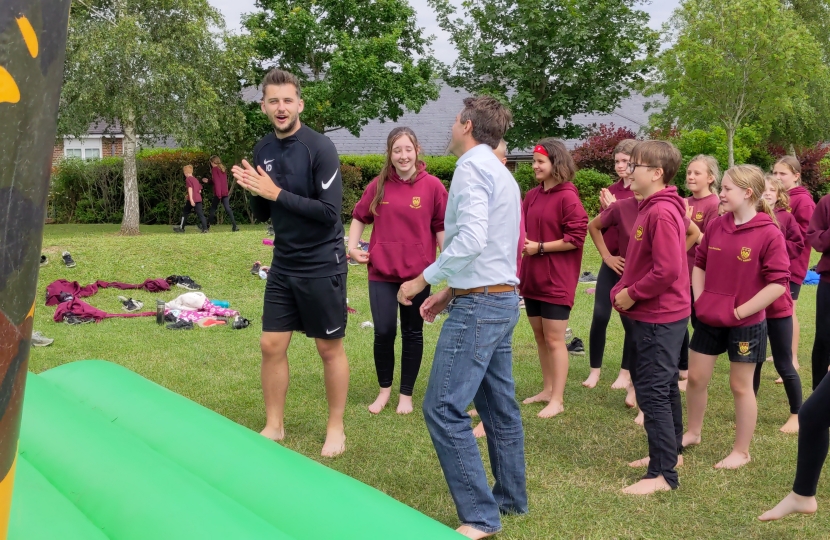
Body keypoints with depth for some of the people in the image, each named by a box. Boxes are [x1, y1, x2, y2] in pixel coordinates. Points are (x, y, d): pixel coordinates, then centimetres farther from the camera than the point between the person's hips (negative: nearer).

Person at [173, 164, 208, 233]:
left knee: (185, 213, 10)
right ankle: (205, 228, -14)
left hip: (192, 199, -6)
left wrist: (191, 199, -23)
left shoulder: (188, 179, -3)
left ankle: (181, 228, 17)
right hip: (199, 199, 6)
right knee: (200, 213, -1)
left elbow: (190, 188, -16)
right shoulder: (196, 179, 19)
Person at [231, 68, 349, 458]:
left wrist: (277, 193, -21)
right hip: (283, 265, 6)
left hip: (321, 265, -6)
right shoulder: (263, 150, 4)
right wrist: (253, 192, -10)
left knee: (329, 349, 7)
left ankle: (336, 428, 22)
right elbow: (263, 214, 11)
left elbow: (329, 213, -21)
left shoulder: (319, 148, -15)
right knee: (271, 345, 8)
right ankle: (274, 425, 24)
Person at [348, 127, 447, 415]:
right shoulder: (379, 185, 1)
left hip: (417, 272, -1)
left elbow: (441, 227, 0)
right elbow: (359, 217, 14)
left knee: (412, 333, 9)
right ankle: (384, 389, 23)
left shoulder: (432, 186, -4)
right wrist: (352, 246, 2)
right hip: (381, 271, 1)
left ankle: (406, 394, 23)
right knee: (383, 332, 1)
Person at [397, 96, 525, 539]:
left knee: (443, 408, -8)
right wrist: (451, 291, 18)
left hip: (479, 304, -10)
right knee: (500, 405, 16)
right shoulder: (500, 173, 18)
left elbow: (471, 239, -25)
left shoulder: (473, 167, -12)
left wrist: (423, 279, -16)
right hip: (503, 299, 10)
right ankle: (512, 498, 26)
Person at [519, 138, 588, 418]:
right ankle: (547, 389, 27)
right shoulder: (532, 196, 8)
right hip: (532, 277, 8)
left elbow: (576, 238, -17)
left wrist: (540, 247, -16)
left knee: (554, 340, -1)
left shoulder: (567, 197, -14)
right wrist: (522, 241, -1)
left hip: (556, 280, -8)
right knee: (540, 337, 15)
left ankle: (557, 399, 7)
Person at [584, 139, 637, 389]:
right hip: (611, 261, 5)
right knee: (600, 315, 1)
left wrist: (614, 207, -19)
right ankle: (595, 370, 13)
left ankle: (626, 372, 19)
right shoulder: (611, 190, 9)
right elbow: (601, 228, 10)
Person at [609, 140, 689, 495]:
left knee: (652, 392, -7)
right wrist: (621, 292, 4)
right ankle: (669, 451, 34)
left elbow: (667, 270, -26)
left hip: (659, 317, -10)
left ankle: (663, 474, 0)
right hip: (654, 315, 10)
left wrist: (631, 295, -15)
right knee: (663, 387, 20)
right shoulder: (650, 208, 12)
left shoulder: (662, 213, -19)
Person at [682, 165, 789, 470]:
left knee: (740, 386, 6)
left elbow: (778, 283, -18)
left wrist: (740, 311, -16)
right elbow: (699, 264, 13)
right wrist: (699, 299, 2)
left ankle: (741, 452, 21)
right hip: (710, 319, 6)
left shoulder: (769, 234, -16)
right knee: (696, 378, 14)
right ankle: (693, 433, 35)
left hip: (746, 323, -6)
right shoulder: (716, 226, 1)